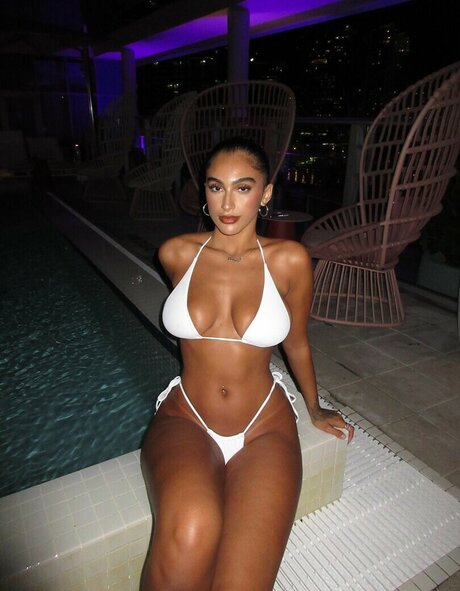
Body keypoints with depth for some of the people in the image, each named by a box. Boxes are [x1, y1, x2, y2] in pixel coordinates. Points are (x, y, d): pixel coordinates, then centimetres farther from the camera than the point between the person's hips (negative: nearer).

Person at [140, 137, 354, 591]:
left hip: (264, 427, 0)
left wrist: (315, 409, 21)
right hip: (185, 420, 1)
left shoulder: (289, 260, -6)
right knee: (190, 531, -31)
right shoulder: (177, 254, -1)